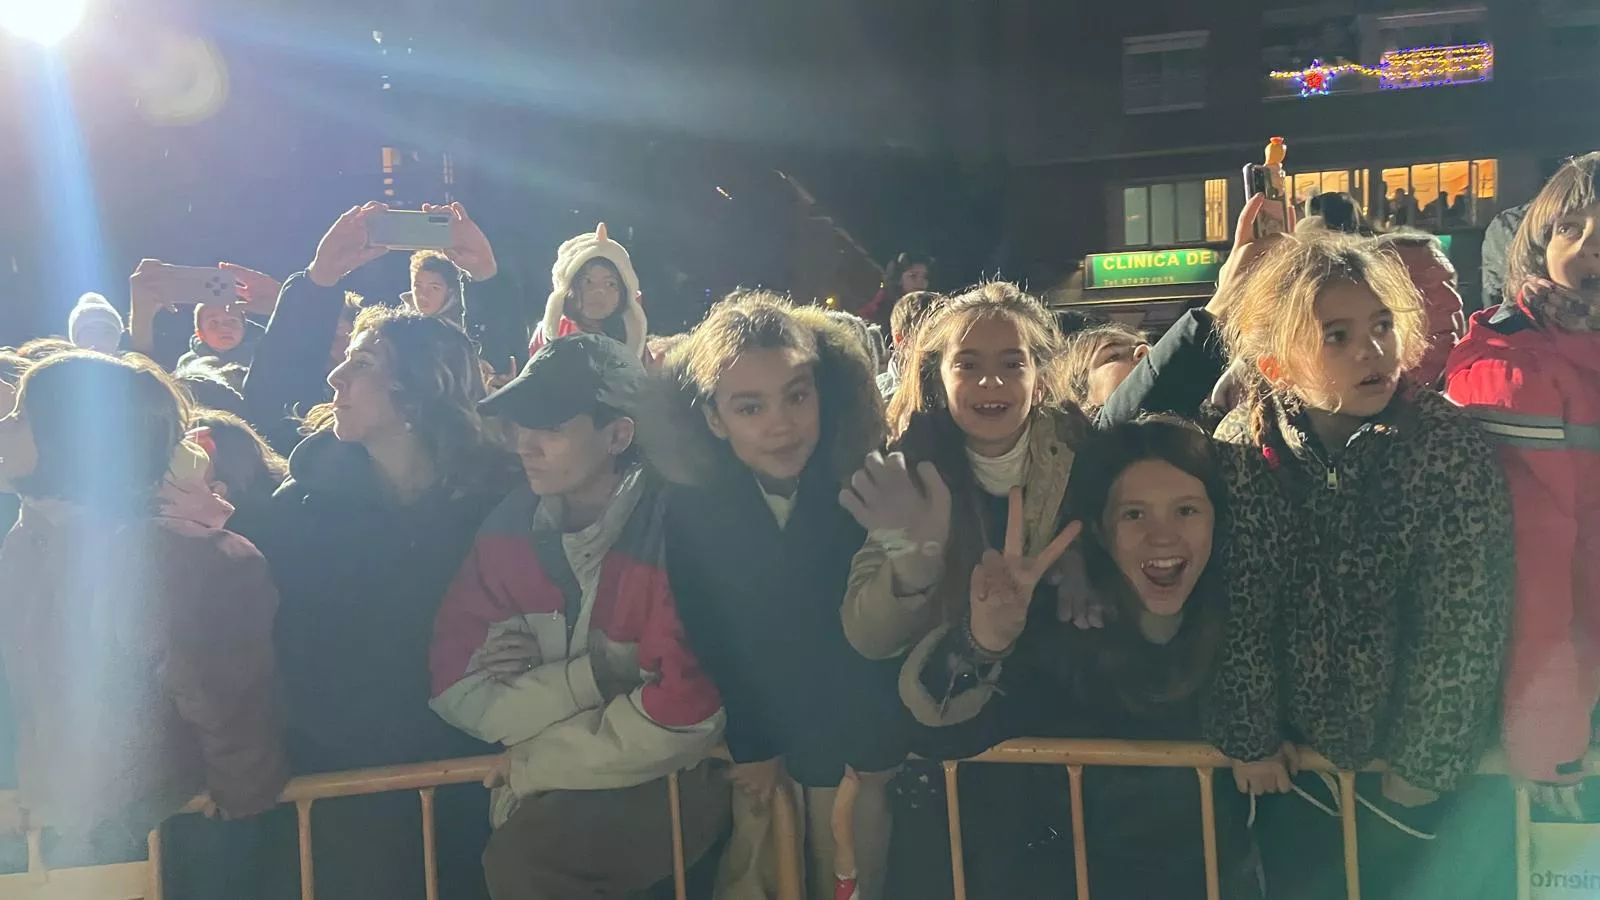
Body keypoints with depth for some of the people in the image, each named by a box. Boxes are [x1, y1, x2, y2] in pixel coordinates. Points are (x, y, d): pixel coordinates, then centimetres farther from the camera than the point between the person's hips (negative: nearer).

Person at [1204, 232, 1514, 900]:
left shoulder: (1445, 444, -19)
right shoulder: (1243, 445, -15)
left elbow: (1462, 623, -17)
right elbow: (1237, 605, -11)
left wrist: (1420, 768, -13)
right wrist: (1249, 737, -7)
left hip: (1408, 742, -1)